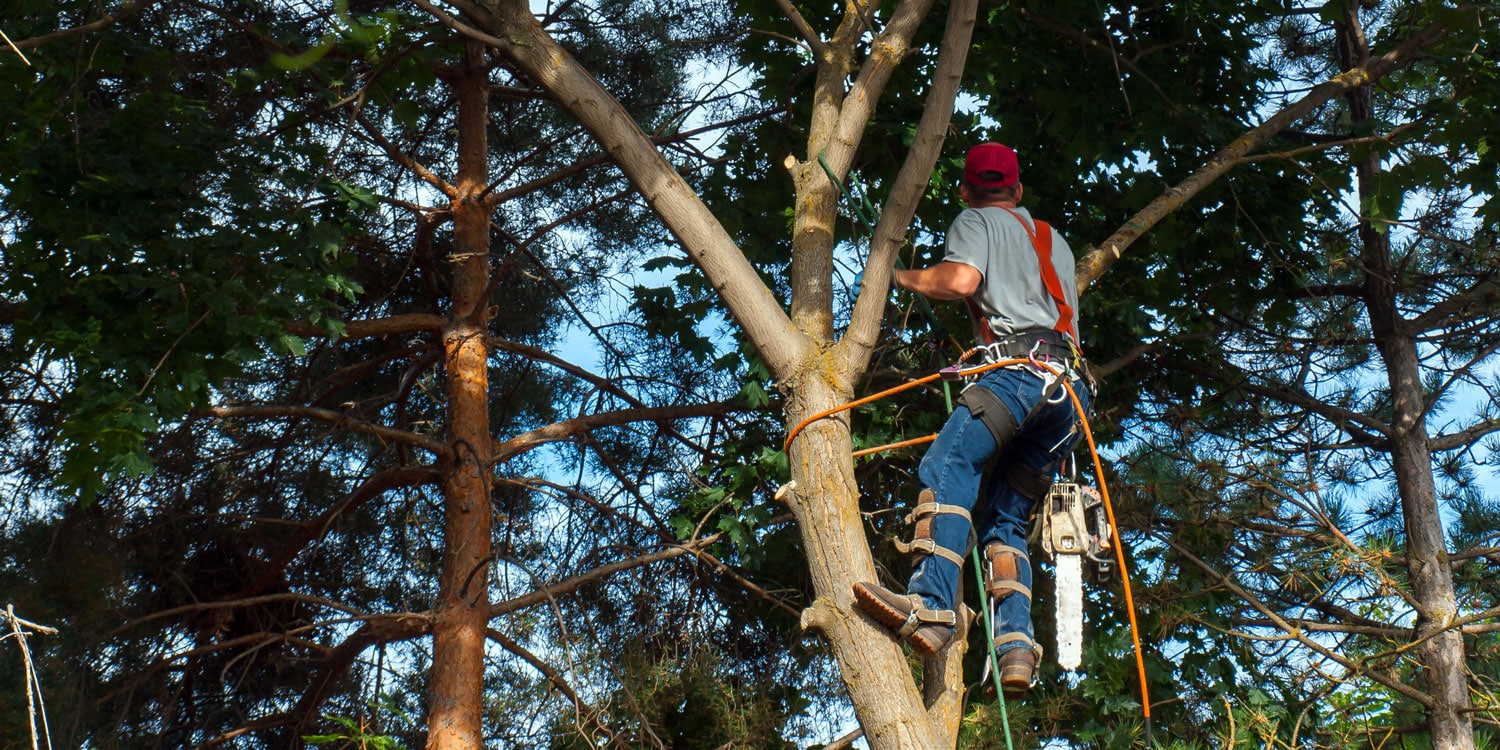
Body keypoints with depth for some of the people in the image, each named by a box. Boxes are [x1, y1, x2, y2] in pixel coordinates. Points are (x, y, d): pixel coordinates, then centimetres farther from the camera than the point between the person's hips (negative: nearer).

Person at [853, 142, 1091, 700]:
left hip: (1025, 368, -8)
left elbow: (960, 280, -7)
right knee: (1005, 517, 6)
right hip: (1070, 387, 8)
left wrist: (903, 278, 10)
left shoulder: (978, 221, 13)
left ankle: (930, 607, -45)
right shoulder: (1054, 241, 35)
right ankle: (1016, 646, -14)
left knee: (948, 465, -24)